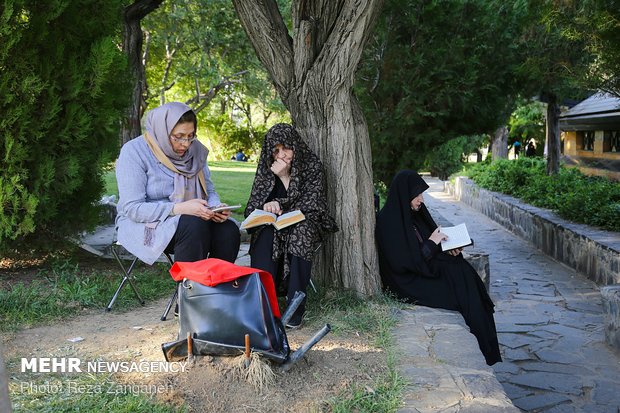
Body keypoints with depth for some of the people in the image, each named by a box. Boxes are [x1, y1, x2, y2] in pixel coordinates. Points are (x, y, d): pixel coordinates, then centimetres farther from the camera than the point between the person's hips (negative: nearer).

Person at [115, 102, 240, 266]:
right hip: (144, 225, -5)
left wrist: (216, 207, -14)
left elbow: (209, 190, 10)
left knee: (229, 230, -23)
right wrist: (179, 208, -31)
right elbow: (133, 208, -19)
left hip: (188, 219, 5)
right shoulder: (134, 151, -14)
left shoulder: (195, 149, 2)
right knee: (195, 225, -33)